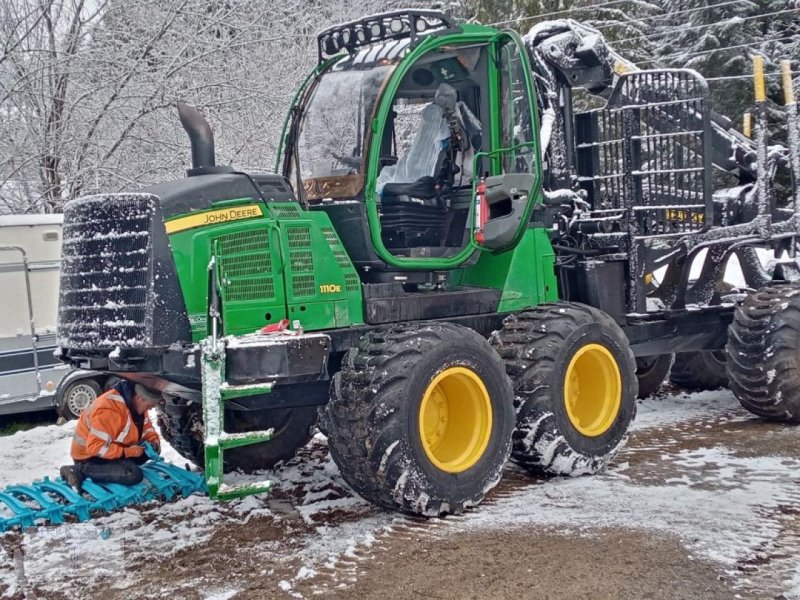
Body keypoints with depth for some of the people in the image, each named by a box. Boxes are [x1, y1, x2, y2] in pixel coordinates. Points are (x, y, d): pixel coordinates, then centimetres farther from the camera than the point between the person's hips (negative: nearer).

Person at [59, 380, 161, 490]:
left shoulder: (136, 402, -3)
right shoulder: (109, 410, -31)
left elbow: (146, 426, 14)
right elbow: (95, 447, -33)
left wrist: (154, 441, -8)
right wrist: (130, 451, -30)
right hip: (89, 456, -9)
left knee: (151, 450, -1)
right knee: (134, 475, -28)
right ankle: (79, 470, -18)